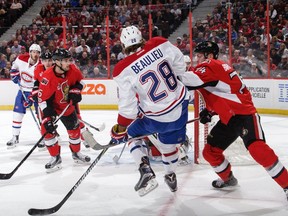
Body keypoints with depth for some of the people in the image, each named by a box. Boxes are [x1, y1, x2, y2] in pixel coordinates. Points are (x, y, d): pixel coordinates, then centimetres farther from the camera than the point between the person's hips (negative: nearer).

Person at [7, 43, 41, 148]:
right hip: (23, 90, 4)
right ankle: (15, 137, 11)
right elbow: (14, 68, 14)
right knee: (17, 113, 1)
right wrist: (15, 76, 1)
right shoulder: (21, 59, -11)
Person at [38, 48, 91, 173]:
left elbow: (80, 81, 4)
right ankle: (56, 158, -1)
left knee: (74, 128, 11)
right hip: (51, 106, -4)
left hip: (67, 105, 4)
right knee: (47, 129, -17)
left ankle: (76, 153, 34)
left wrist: (75, 91, -15)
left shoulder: (72, 69, -19)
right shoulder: (48, 77, -33)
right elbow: (43, 99, -29)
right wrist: (47, 117, -34)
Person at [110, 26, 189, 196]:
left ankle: (146, 172, 4)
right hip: (180, 105, 4)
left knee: (133, 133, 22)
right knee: (169, 142, 27)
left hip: (157, 116, -4)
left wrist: (120, 130, 0)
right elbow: (180, 66, 2)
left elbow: (128, 105, -14)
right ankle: (171, 177, 45)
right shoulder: (161, 45, -12)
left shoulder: (124, 70, -19)